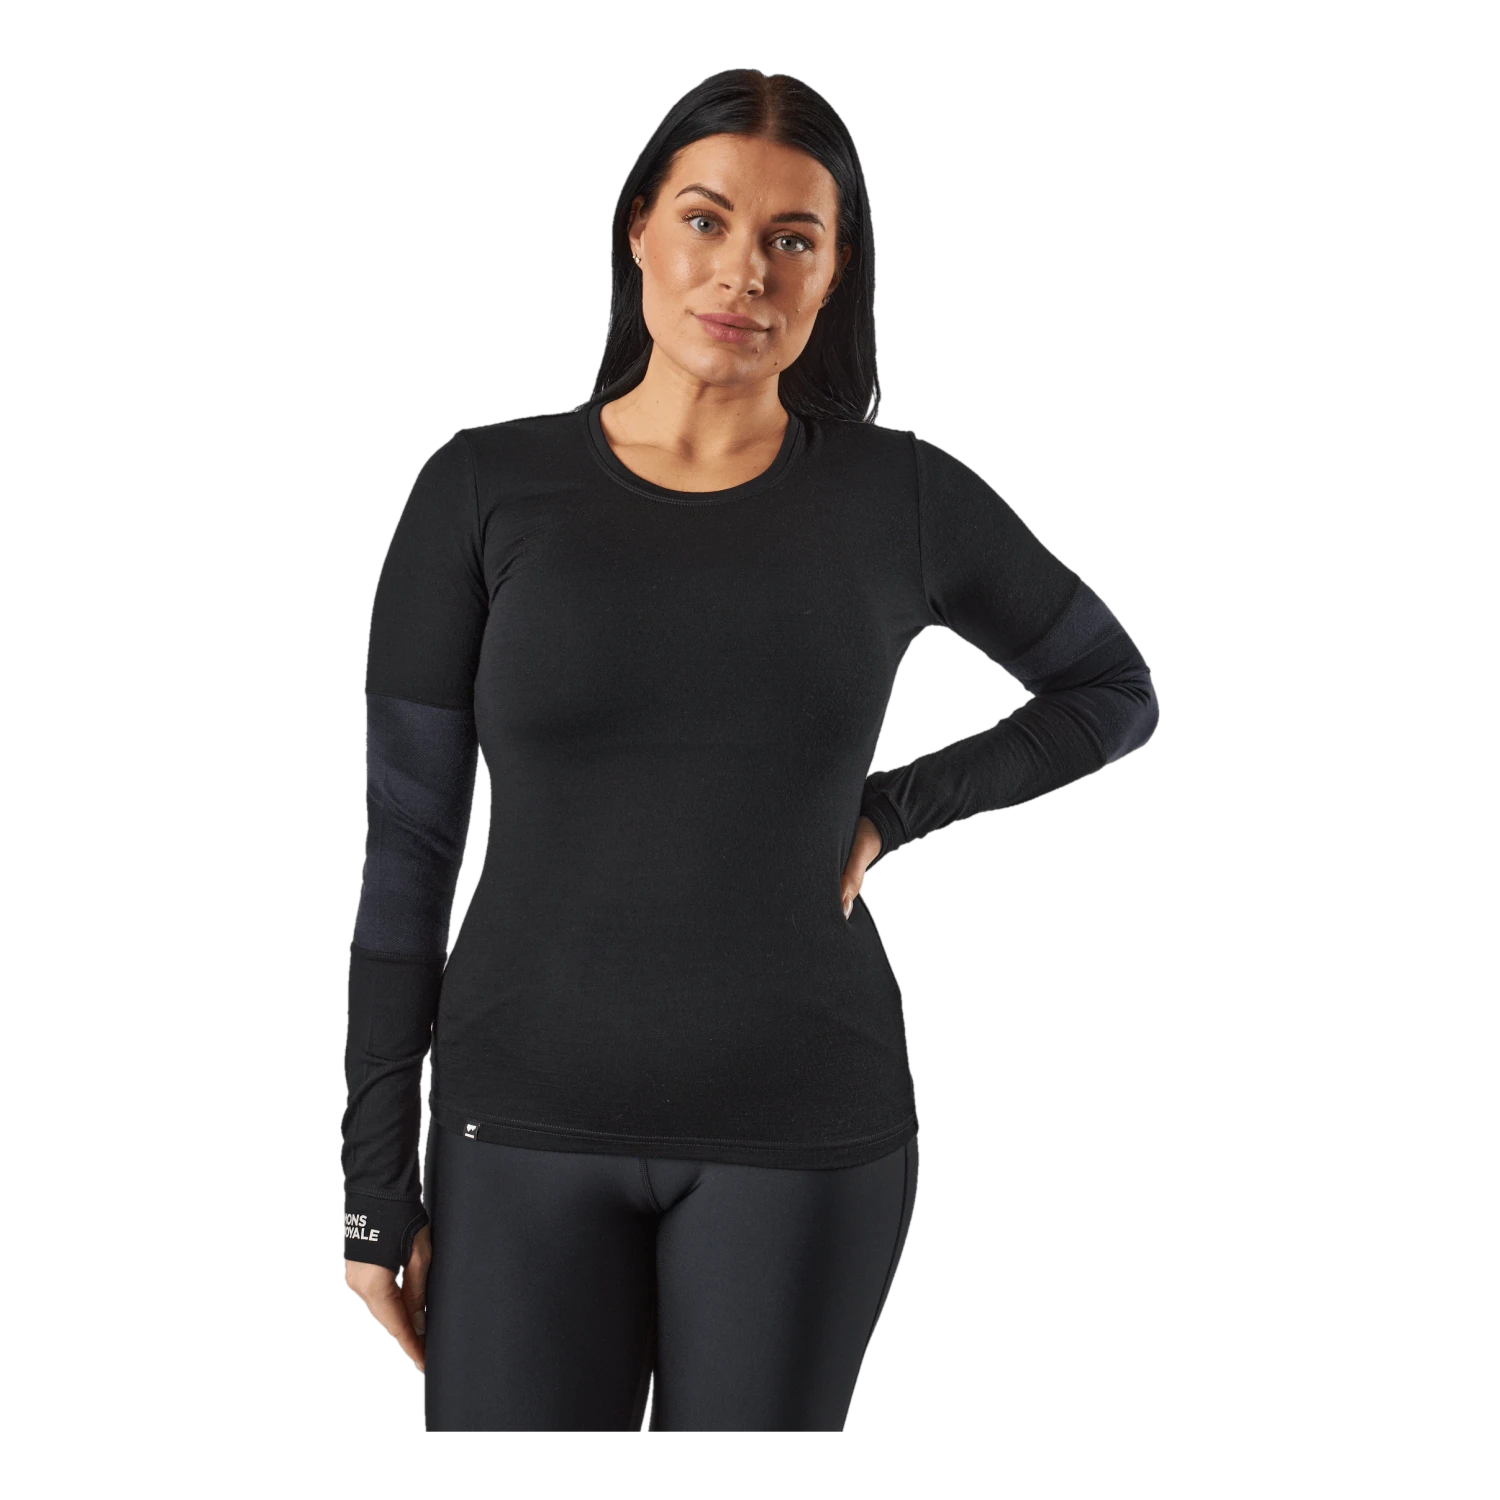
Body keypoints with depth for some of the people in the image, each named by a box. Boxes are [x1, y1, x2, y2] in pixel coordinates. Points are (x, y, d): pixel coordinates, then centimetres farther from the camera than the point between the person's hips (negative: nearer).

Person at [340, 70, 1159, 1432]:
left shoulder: (903, 495, -2)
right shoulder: (486, 488, -4)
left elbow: (1112, 690, 14)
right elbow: (401, 839, -2)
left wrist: (899, 813, -2)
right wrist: (376, 1184, -2)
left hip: (800, 1126, 0)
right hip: (530, 1118, 0)